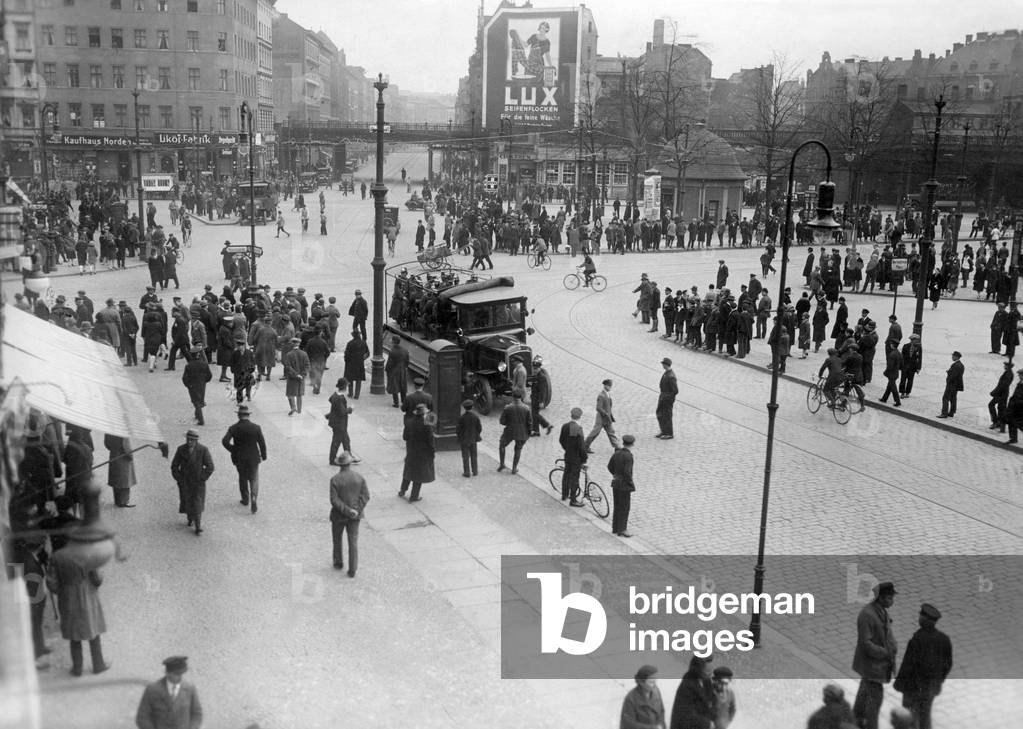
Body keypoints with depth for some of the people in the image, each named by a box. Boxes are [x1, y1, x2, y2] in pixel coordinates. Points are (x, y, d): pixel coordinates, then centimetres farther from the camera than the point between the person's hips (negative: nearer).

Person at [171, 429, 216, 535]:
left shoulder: (203, 450, -15)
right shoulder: (181, 449, -8)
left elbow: (210, 467, -12)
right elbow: (174, 466, 1)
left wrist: (201, 480, -13)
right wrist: (179, 479, -6)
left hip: (198, 482, -2)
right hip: (184, 482, 2)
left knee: (197, 505, -2)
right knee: (186, 502, 13)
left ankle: (198, 527, 8)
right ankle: (190, 518, 41)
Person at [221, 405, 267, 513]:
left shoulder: (233, 428, -10)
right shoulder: (256, 428, -10)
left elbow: (224, 441, -20)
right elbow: (262, 443, -7)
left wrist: (233, 450, -4)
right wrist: (263, 455, 8)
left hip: (239, 458, 1)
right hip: (253, 458, -1)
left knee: (242, 478, 20)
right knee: (254, 479, 10)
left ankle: (245, 499, 32)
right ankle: (253, 497, -12)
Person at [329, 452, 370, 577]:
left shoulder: (335, 479, -16)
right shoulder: (359, 478, -7)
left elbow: (334, 500, -21)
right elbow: (365, 496, -11)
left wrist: (348, 511, -18)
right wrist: (356, 511, -14)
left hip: (339, 515, -2)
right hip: (355, 515, 2)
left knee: (337, 538, 22)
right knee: (353, 542, 9)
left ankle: (339, 562, 36)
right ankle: (352, 570, 8)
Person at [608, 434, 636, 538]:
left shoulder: (617, 453, 2)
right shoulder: (628, 455, -19)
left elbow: (610, 466, 9)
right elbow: (627, 472, -23)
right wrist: (631, 484, -12)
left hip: (615, 483, 7)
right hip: (624, 484, -7)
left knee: (617, 506, 16)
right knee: (625, 507, 1)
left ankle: (615, 528, 22)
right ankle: (621, 530, 3)